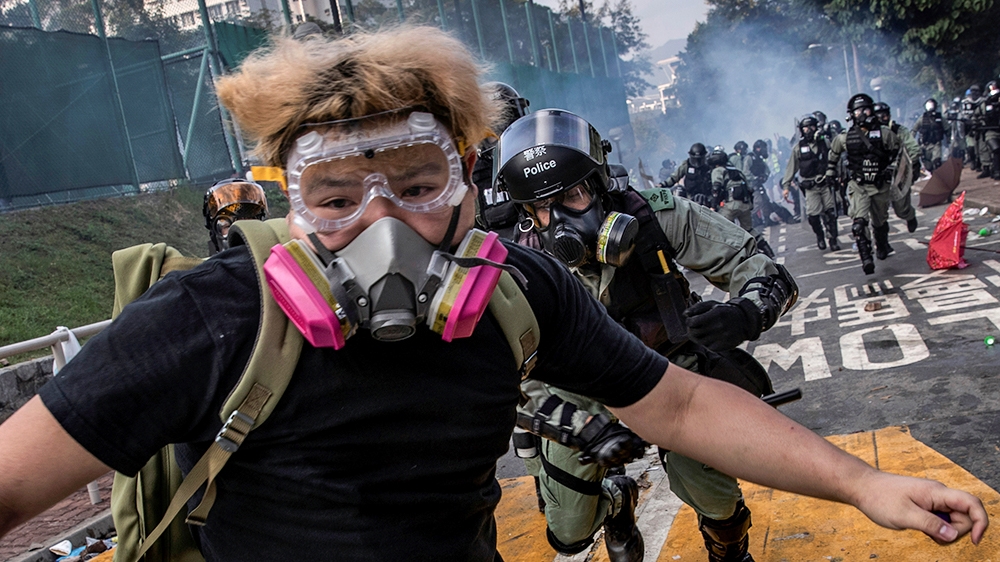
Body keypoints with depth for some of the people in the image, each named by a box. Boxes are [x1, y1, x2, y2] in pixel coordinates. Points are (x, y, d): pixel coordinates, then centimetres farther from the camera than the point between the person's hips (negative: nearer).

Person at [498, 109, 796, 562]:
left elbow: (771, 276, -23)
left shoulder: (657, 217, -26)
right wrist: (590, 429, -37)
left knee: (714, 503, -16)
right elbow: (528, 382, -20)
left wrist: (742, 315, -45)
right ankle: (613, 496, 44)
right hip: (586, 394, 1)